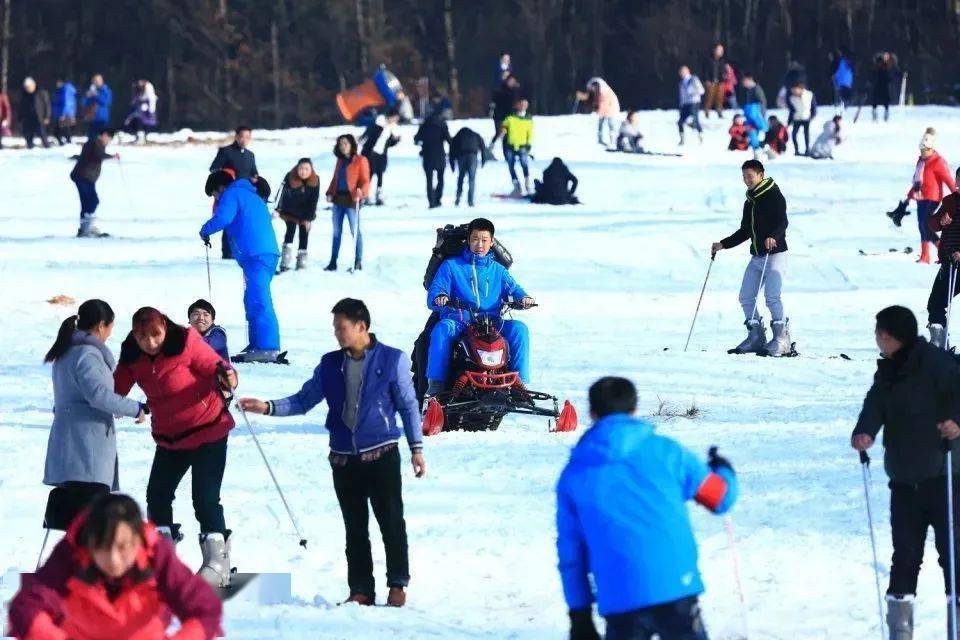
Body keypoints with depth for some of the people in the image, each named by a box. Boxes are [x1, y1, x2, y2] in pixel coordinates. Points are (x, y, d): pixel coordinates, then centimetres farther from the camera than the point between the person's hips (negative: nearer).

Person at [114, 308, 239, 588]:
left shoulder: (186, 342, -19)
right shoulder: (132, 357, -6)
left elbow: (212, 365, -15)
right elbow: (116, 388, -1)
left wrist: (224, 374, -37)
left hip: (208, 430, -6)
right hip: (169, 438, 6)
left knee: (205, 498, -11)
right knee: (157, 494, 8)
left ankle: (217, 562, -5)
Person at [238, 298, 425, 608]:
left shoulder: (392, 360, -3)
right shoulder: (330, 364, 8)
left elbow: (408, 405, 2)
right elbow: (304, 400, 11)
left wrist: (416, 446, -2)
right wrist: (268, 407, -2)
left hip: (382, 454, -4)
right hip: (344, 459, 4)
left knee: (391, 521, -2)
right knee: (355, 529, 8)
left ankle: (398, 585, 8)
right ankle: (361, 590, 13)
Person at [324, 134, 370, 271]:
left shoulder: (360, 161, -3)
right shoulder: (340, 161, 15)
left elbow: (365, 180, -6)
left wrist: (361, 191, -24)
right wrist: (330, 193, 7)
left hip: (352, 200, -7)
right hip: (338, 198, 7)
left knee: (355, 231, -2)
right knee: (336, 231, 11)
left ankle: (358, 261, 4)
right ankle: (333, 262, 17)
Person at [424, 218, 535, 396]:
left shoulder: (498, 270, 21)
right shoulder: (451, 266, 12)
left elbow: (514, 289, 14)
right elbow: (433, 294, 3)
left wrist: (523, 299, -10)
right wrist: (439, 298, -22)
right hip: (458, 321, -2)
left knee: (519, 328, -25)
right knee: (441, 329, -36)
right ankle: (436, 384, -36)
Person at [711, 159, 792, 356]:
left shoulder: (774, 196, -7)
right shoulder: (749, 202, 17)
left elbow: (782, 222, -19)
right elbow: (745, 231, 24)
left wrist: (773, 237, -39)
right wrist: (723, 244, 18)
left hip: (775, 254, -8)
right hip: (756, 257, 8)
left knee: (772, 297, -19)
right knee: (746, 297, 3)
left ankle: (782, 339, -12)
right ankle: (756, 338, 11)